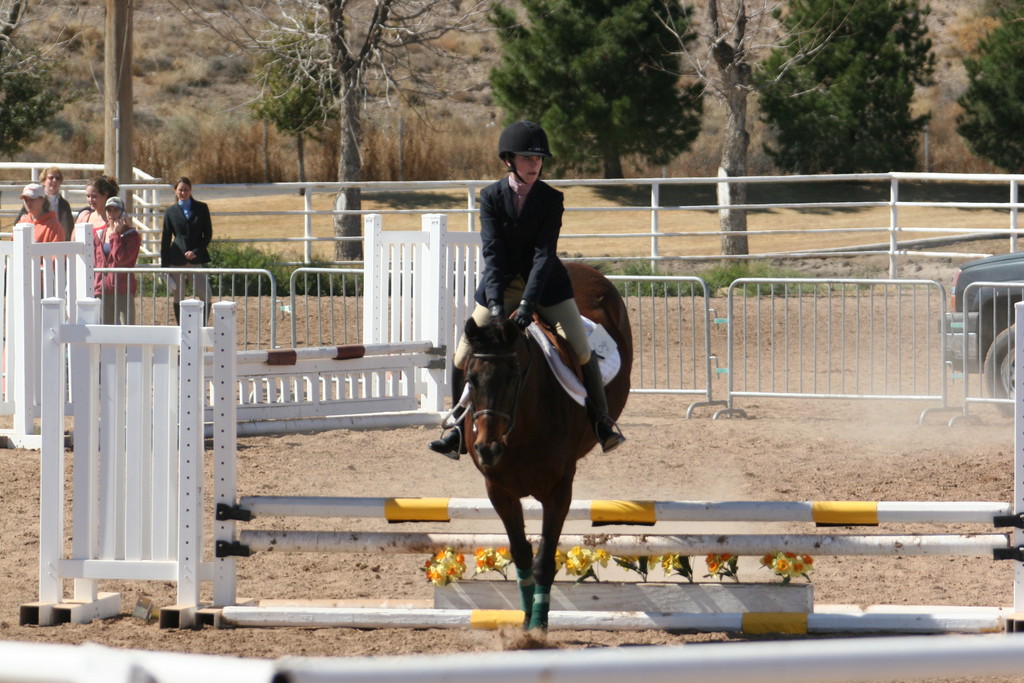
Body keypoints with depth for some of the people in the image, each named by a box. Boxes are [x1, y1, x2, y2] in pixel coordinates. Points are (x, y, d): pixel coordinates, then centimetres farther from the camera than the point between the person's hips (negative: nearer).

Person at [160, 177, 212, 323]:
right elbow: (165, 239, 7)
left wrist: (196, 251, -9)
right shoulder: (171, 211, 7)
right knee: (178, 297, 4)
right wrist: (164, 265, 2)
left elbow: (208, 233, 5)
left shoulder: (201, 208, 5)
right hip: (176, 259, 1)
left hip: (196, 257, -1)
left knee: (205, 295, -10)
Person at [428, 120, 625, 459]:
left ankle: (602, 421, 5)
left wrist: (528, 302, -30)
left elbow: (544, 254, -18)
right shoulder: (491, 196, -8)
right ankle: (458, 426, 13)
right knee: (462, 357, -5)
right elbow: (492, 252, -15)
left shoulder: (551, 199, -10)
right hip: (501, 285, 1)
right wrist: (495, 302, -28)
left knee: (581, 351, -13)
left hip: (546, 285, -1)